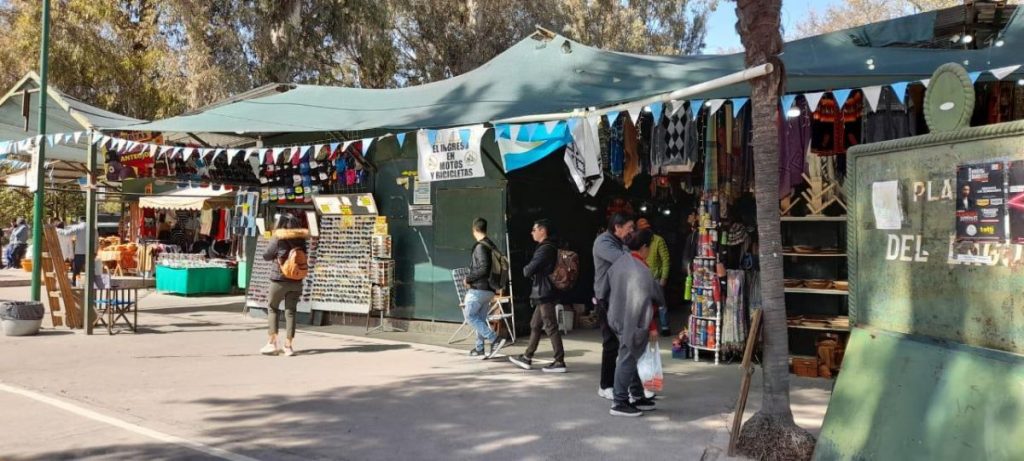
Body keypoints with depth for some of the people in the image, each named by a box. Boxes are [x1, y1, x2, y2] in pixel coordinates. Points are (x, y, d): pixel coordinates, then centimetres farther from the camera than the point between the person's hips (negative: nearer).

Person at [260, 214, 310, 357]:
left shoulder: (278, 239, -10)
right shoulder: (300, 240, 0)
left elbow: (266, 256, -4)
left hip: (279, 280, -3)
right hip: (296, 281, 3)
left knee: (272, 309, 12)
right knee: (290, 311, 8)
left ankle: (272, 343, 7)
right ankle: (289, 345, 7)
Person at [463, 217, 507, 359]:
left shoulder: (480, 246, -14)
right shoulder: (491, 246, 13)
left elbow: (484, 268, -24)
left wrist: (469, 278, -13)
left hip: (478, 289, -9)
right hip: (489, 289, 9)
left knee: (470, 316, -4)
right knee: (480, 318, 14)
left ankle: (495, 339, -15)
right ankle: (479, 348, 16)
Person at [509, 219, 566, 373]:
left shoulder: (545, 249, -18)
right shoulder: (548, 248, 15)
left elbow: (528, 271, -19)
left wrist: (525, 269, 3)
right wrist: (530, 271, -2)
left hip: (544, 293, -10)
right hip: (543, 293, 10)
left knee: (551, 327, -7)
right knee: (535, 325, 15)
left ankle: (559, 362, -4)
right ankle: (527, 358, 23)